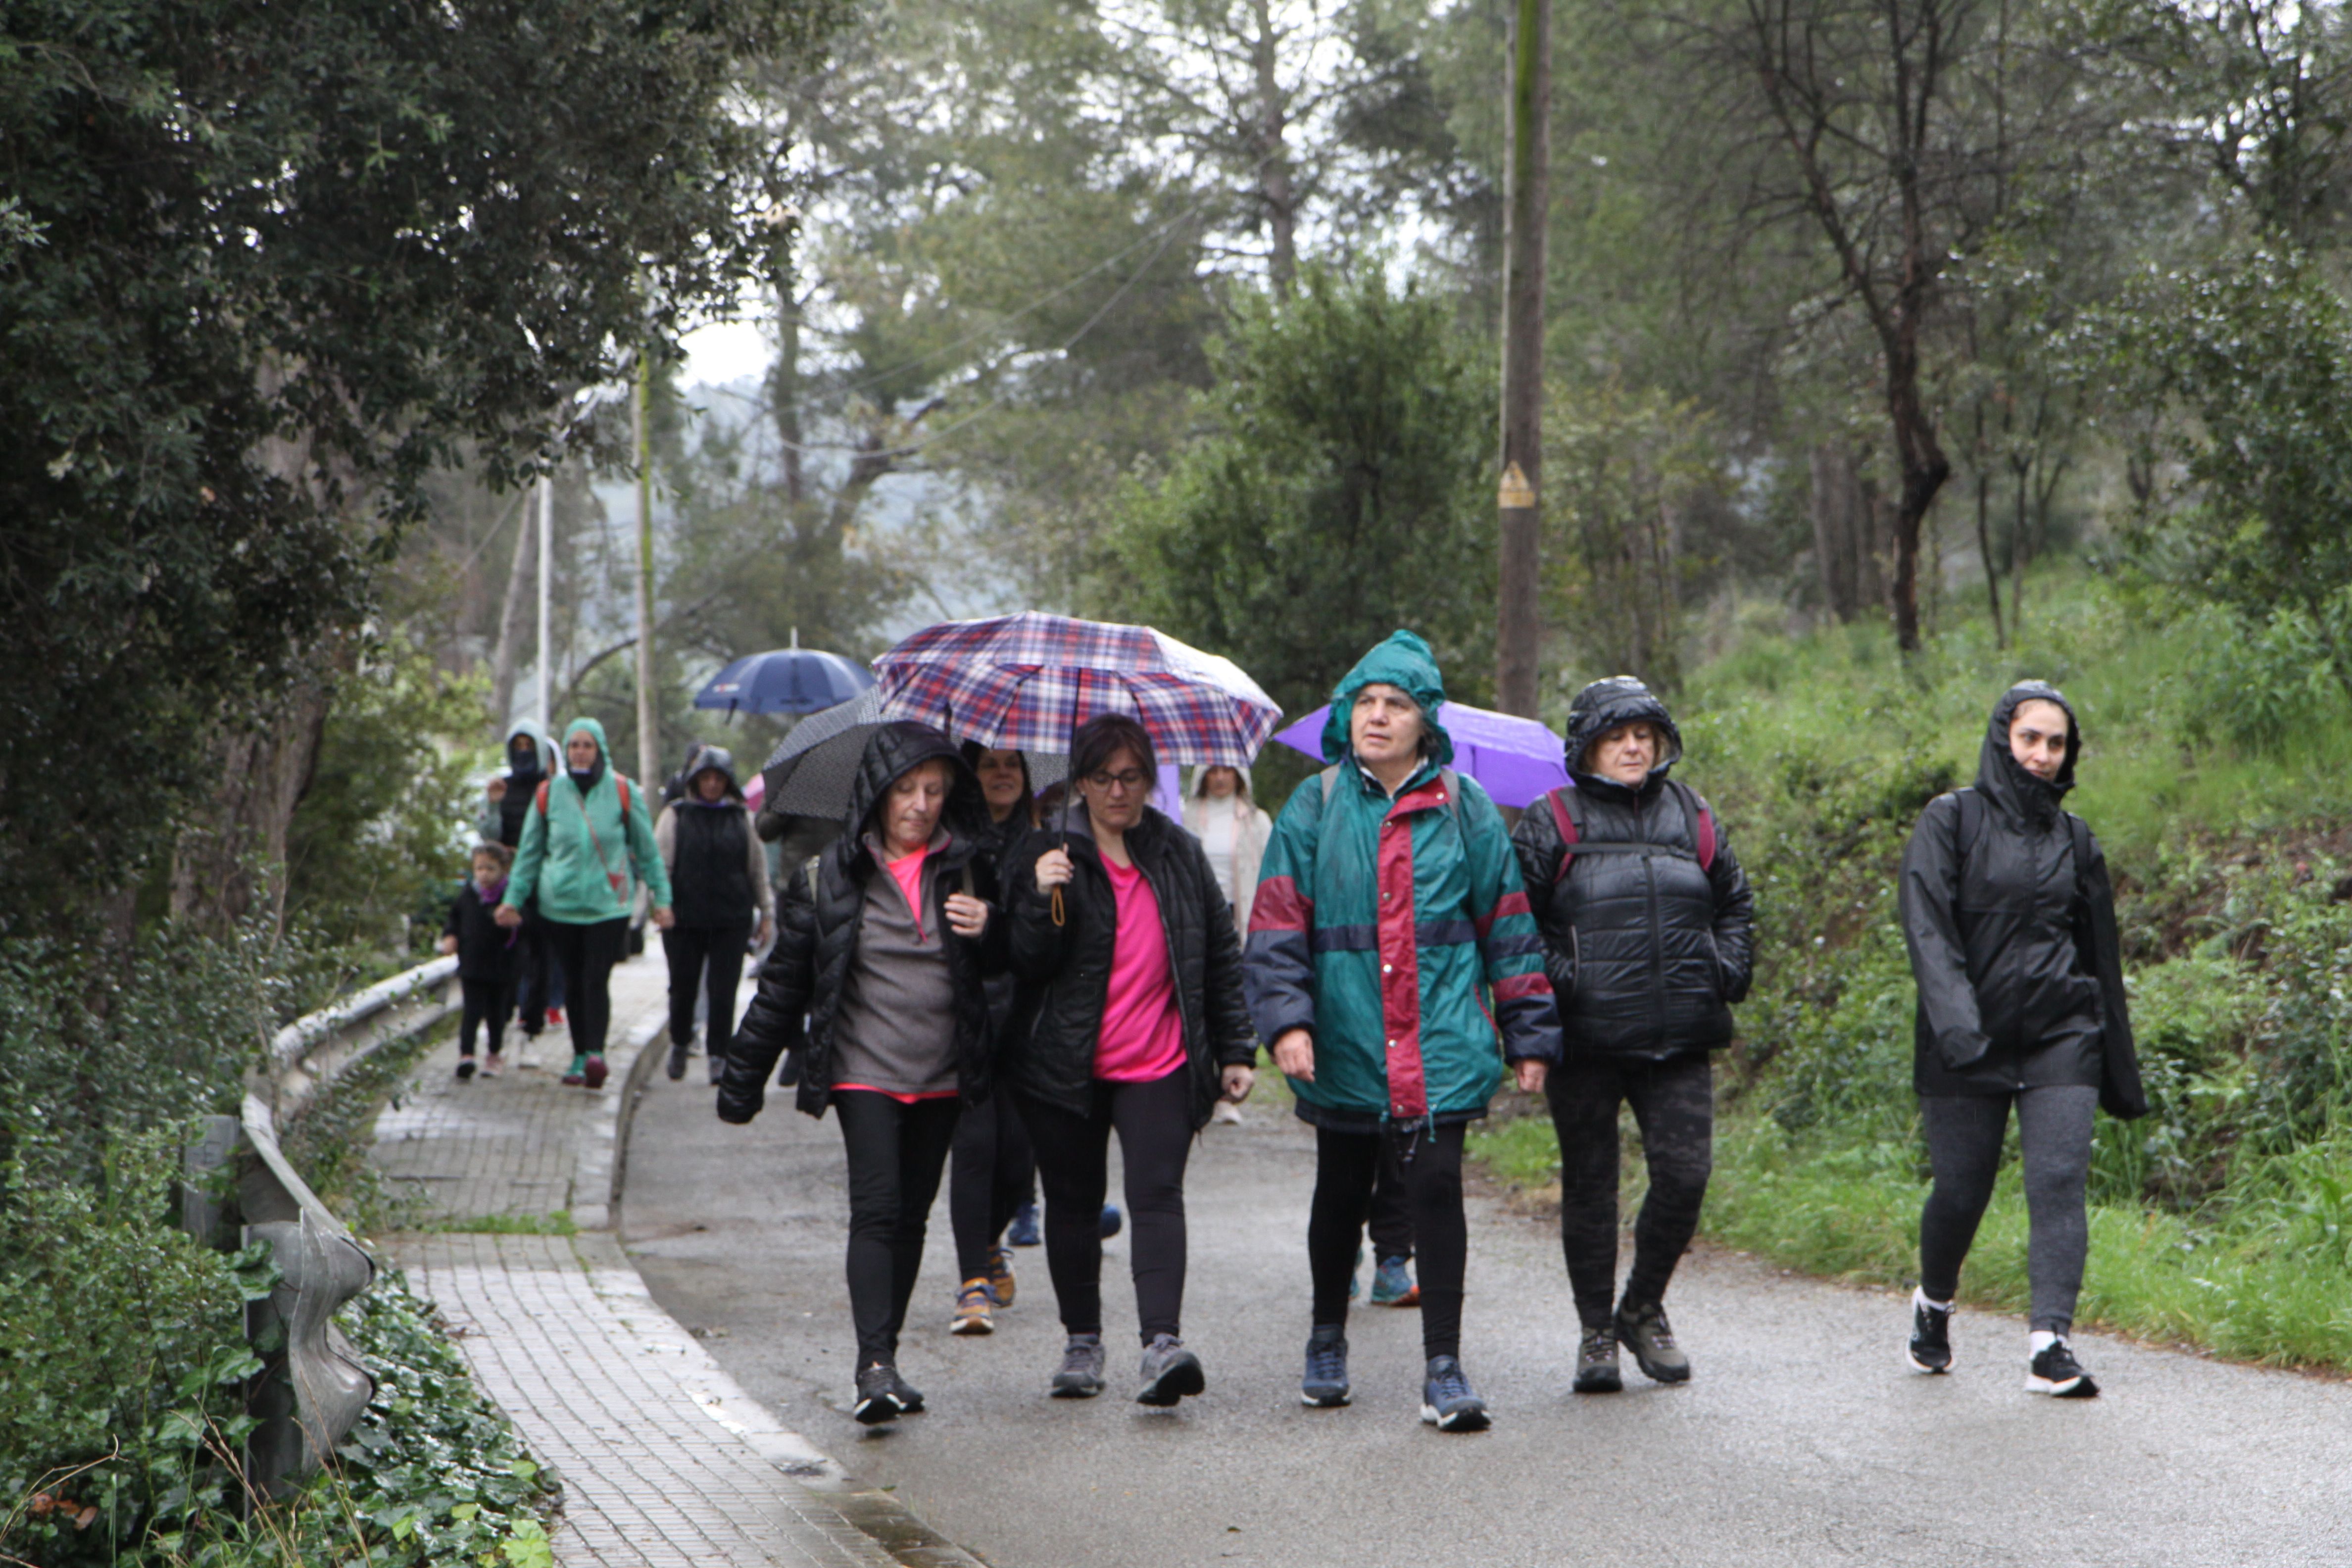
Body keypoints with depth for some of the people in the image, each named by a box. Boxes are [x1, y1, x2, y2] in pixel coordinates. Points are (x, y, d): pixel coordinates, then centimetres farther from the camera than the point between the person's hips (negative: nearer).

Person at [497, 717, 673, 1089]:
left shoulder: (623, 792, 2)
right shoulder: (549, 794, 7)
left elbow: (648, 850, 10)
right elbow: (529, 852, 14)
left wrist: (661, 897, 7)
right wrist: (513, 900, 8)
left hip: (608, 904, -2)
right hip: (560, 904, 2)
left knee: (597, 981, -15)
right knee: (573, 982, 6)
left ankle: (595, 1052, -23)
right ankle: (580, 1055, 15)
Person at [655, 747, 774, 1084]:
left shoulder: (742, 818, 9)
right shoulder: (676, 816, 6)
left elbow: (759, 869, 14)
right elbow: (659, 863, 4)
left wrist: (766, 913, 12)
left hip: (732, 920, 0)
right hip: (685, 917, 0)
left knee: (723, 990, -4)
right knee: (683, 987, 8)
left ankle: (719, 1056, 3)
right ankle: (679, 1044, 30)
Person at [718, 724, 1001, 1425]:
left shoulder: (967, 868, 7)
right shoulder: (831, 873, 0)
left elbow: (1007, 967, 15)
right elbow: (786, 979, 4)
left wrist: (989, 932, -9)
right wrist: (744, 1078, 5)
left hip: (942, 1076, 3)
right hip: (864, 1071, -3)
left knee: (912, 1215, 8)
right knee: (876, 1209, -14)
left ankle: (885, 1356, 18)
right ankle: (874, 1366, -19)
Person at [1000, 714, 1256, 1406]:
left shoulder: (1181, 854, 8)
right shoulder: (1047, 854, 1)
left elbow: (1221, 954, 14)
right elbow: (1028, 965, -5)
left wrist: (1235, 1050, 10)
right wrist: (1043, 899, -23)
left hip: (1160, 1064, 0)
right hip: (1065, 1065, 0)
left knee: (1157, 1195, -15)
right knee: (1074, 1203, 8)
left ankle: (1162, 1342, -24)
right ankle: (1082, 1342, 22)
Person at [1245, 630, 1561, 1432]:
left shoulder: (1463, 809, 5)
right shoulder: (1315, 807, 4)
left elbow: (1507, 925, 9)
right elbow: (1278, 923, 1)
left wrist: (1529, 1036, 7)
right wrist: (1286, 1019, -12)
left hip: (1442, 1045, -1)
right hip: (1344, 1043, 1)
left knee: (1437, 1188, -10)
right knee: (1341, 1193, 13)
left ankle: (1443, 1366, -5)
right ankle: (1328, 1340, 35)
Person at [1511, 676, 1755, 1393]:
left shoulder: (1691, 818, 13)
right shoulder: (1551, 823, 2)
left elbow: (1736, 902, 23)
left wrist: (1727, 971, 9)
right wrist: (1554, 980, -10)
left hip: (1680, 1042, 3)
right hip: (1585, 1043, -3)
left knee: (1685, 1174, -5)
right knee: (1589, 1186, 4)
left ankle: (1643, 1311, 17)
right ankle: (1596, 1332, 16)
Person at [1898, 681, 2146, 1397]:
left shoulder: (2075, 839, 13)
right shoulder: (1951, 821, 0)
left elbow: (2100, 955, 19)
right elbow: (1927, 926, -12)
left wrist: (2121, 1073, 19)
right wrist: (1955, 1019, -27)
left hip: (2061, 1037, 3)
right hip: (1970, 1042, -2)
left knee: (2059, 1181, -13)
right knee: (1960, 1191, 3)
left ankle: (2051, 1342, -19)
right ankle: (1933, 1304, 32)